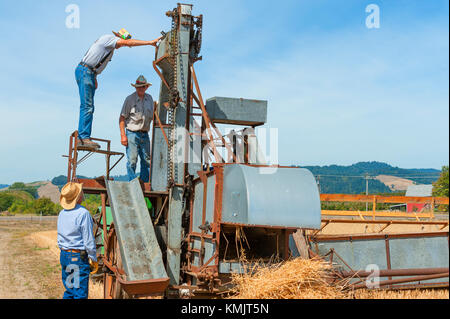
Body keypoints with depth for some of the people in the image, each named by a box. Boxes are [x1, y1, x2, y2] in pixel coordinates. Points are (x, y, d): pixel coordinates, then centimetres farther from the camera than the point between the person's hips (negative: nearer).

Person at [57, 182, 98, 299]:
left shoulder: (62, 213, 7)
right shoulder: (83, 213, -16)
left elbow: (60, 238, 14)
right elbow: (89, 240, -15)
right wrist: (93, 259, -6)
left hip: (64, 255, 7)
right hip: (79, 258, -7)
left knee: (69, 291, 17)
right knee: (80, 293, 0)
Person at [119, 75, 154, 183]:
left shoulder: (149, 98, 11)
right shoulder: (130, 99, -4)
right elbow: (122, 118, -4)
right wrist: (123, 135, -11)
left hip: (145, 134, 5)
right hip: (132, 133, -5)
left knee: (147, 160, 7)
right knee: (132, 160, -6)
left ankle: (145, 183, 16)